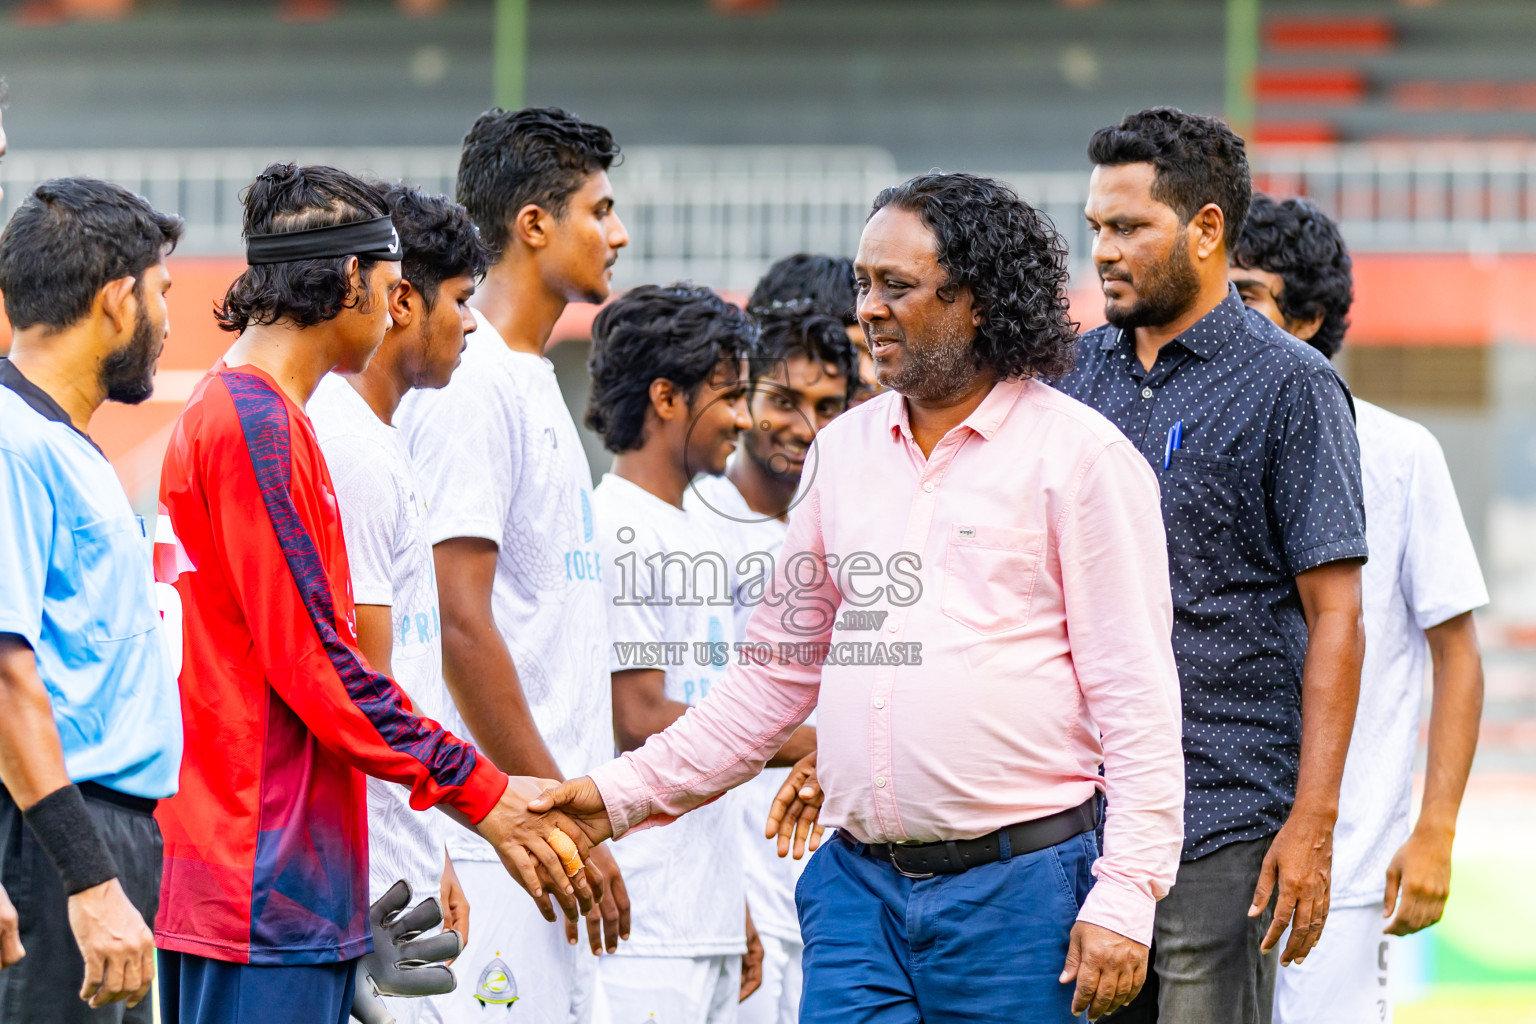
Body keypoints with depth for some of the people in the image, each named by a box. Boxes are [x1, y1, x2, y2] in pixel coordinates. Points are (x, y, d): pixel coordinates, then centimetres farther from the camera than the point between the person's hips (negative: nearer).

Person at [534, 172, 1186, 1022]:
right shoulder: (843, 451, 14)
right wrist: (625, 793, 13)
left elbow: (1137, 696, -6)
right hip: (858, 886, 5)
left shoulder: (1078, 455, -3)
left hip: (1019, 889, -5)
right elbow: (777, 673, 21)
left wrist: (1126, 897, -13)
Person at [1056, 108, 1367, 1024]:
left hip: (1225, 818, -5)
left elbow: (1335, 616, -7)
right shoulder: (1078, 371, 12)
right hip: (1078, 805, 5)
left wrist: (1313, 822, -14)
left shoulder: (1291, 388, -4)